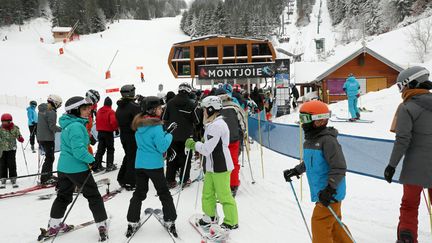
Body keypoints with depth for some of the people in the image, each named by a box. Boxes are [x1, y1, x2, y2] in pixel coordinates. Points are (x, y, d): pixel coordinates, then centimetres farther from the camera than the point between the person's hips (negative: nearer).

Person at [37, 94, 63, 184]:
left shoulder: (41, 110, 9)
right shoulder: (51, 112, -19)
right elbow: (52, 127, -20)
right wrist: (63, 129, -7)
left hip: (40, 137, 9)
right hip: (48, 138, -9)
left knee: (50, 157, 20)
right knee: (49, 158, 0)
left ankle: (48, 175, 31)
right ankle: (44, 179, 1)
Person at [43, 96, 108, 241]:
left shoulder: (67, 125, 11)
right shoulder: (76, 126, -20)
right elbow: (78, 149, -28)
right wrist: (91, 160, -18)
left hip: (63, 167, 9)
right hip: (77, 168, -9)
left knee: (63, 196, 21)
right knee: (94, 196, 3)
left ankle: (53, 225, 29)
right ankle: (102, 226, 9)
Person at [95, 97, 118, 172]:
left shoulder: (99, 111, 7)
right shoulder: (111, 112, -15)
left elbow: (97, 121, 15)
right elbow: (113, 122, -23)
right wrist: (116, 129, -7)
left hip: (100, 132, 6)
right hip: (109, 133, -6)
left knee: (100, 149, 11)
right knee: (110, 149, 5)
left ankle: (97, 166, 9)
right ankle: (110, 166, 5)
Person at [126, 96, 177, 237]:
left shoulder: (139, 125, 5)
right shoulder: (156, 126, -18)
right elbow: (162, 147, -17)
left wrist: (166, 132, 8)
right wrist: (169, 135, -4)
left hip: (139, 164, 6)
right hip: (154, 165, -6)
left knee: (139, 193, 15)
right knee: (164, 193, 8)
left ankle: (132, 223, 17)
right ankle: (169, 222, 14)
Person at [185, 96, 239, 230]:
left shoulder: (216, 126, -22)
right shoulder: (213, 124, 11)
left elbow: (206, 149, -23)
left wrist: (193, 144, -9)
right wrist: (198, 143, 6)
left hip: (220, 166, -10)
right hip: (211, 166, 10)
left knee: (224, 195, 2)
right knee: (207, 193, 19)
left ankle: (231, 222, 15)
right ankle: (210, 216, 35)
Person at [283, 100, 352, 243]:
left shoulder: (327, 140, -20)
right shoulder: (309, 140, 8)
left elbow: (339, 168, -23)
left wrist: (330, 189, -28)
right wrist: (295, 171, 25)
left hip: (331, 193, -9)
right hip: (320, 192, 9)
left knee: (320, 224, -4)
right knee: (333, 224, 19)